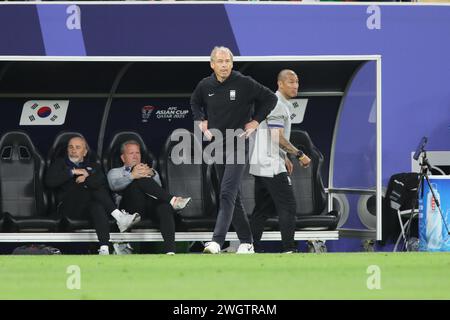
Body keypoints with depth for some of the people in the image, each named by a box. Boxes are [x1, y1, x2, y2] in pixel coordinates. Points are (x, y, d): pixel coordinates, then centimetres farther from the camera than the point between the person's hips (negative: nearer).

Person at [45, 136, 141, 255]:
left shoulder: (93, 166, 28)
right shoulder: (60, 164, 24)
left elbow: (103, 183, 7)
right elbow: (50, 181, 1)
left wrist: (87, 177, -8)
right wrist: (72, 172, -1)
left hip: (88, 207, 2)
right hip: (68, 207, -2)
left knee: (98, 207, -39)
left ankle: (104, 249, -56)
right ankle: (119, 217, -42)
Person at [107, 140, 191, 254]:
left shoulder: (149, 171, 36)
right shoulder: (115, 172, 27)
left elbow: (157, 185, 11)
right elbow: (114, 185, -1)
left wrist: (152, 174, -14)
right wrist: (132, 176, -21)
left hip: (151, 205, 2)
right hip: (131, 206, -2)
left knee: (164, 206, -36)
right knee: (140, 180, -30)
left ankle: (170, 251, -53)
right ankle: (172, 201, -39)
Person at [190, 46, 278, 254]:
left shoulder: (244, 83, -10)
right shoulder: (205, 86, 3)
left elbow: (270, 98, 0)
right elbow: (195, 102, 25)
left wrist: (256, 121, -4)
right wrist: (202, 121, 11)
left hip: (238, 145, -6)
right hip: (217, 144, 6)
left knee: (227, 194, -17)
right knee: (233, 197, 10)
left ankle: (217, 241, -27)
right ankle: (246, 242, 19)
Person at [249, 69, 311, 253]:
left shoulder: (283, 105, 19)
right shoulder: (277, 105, -14)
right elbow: (278, 138, -21)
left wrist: (285, 158, 25)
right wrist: (299, 155, -16)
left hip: (261, 166, 10)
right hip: (272, 167, -10)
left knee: (262, 209, 11)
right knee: (288, 207, -8)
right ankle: (289, 249, -10)